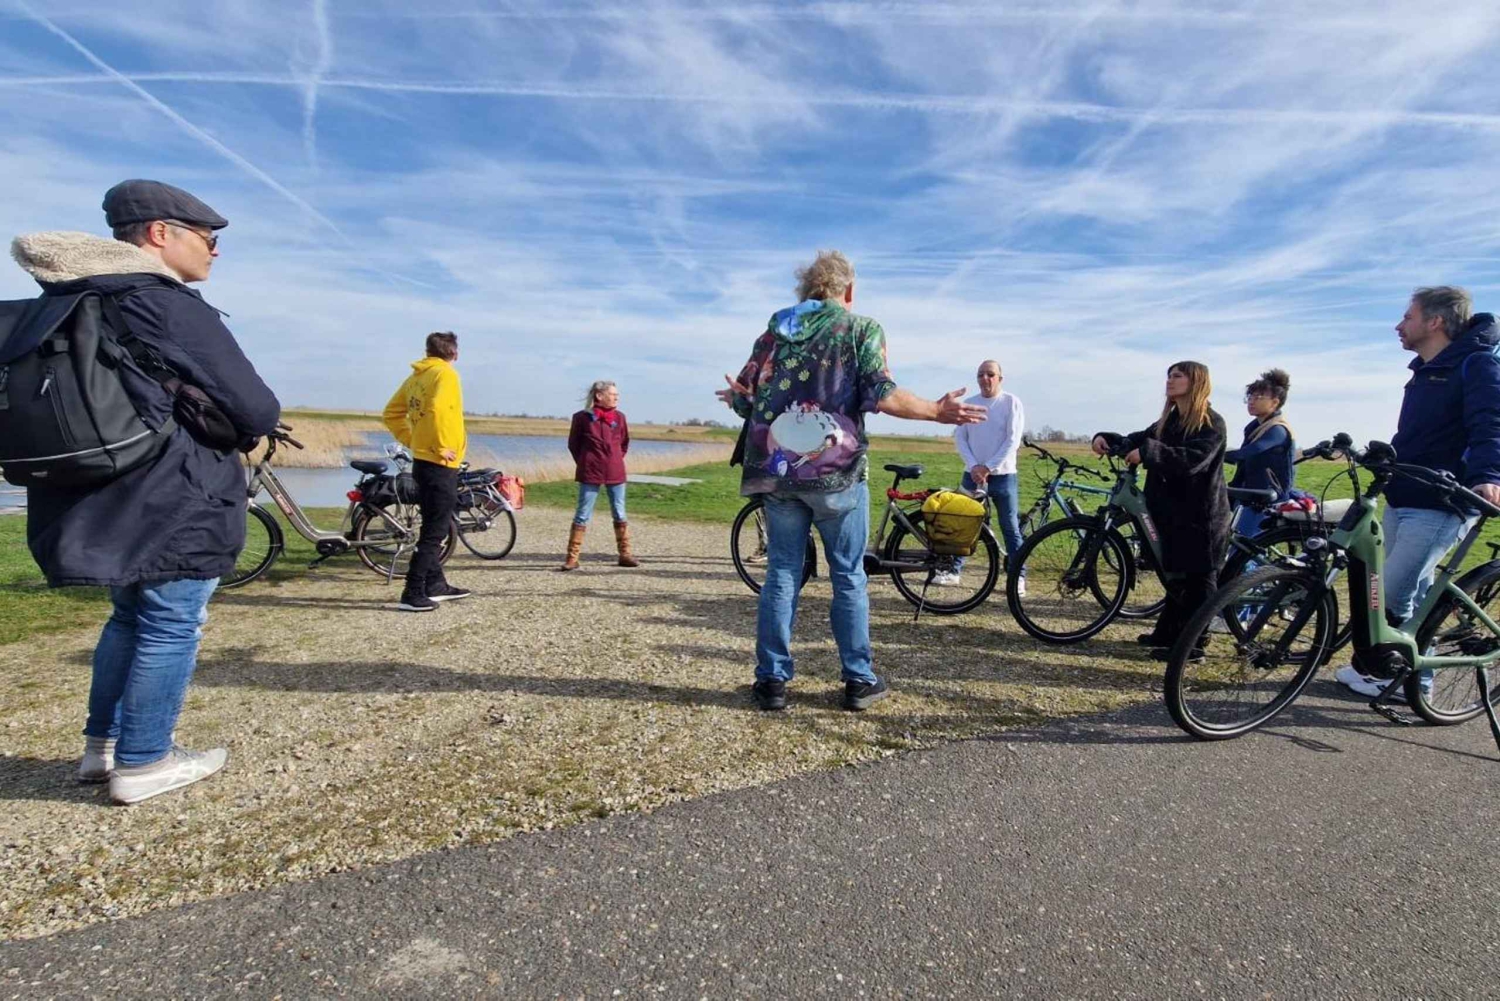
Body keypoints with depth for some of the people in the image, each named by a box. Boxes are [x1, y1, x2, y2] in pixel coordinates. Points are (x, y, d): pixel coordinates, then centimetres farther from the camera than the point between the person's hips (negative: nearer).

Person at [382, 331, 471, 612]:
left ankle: (436, 585, 28)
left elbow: (391, 414, 16)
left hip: (422, 460, 9)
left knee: (433, 527, 18)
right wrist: (441, 447, -20)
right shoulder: (445, 373, -11)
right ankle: (412, 594, -3)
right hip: (440, 463, -9)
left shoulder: (417, 376, 14)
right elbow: (436, 409, -29)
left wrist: (413, 441, 13)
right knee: (435, 531, -5)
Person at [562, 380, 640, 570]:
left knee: (620, 515, 9)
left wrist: (616, 460, 12)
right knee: (582, 515, 0)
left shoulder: (619, 417, 5)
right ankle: (572, 558, 4)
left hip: (615, 473, 3)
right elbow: (573, 444, 7)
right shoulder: (582, 417, -5)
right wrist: (584, 463, 5)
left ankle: (625, 554, 18)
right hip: (590, 473, -3)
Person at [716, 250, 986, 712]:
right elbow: (882, 395, -11)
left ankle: (772, 680, 12)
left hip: (777, 471, 3)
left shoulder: (776, 327, 12)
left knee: (782, 571, 10)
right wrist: (938, 411, 1)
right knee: (849, 576, 8)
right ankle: (859, 679, 16)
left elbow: (743, 399, 8)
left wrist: (734, 396, 31)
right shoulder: (862, 329, 3)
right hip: (836, 472, -2)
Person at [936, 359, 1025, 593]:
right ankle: (954, 570, 14)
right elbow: (959, 437, 3)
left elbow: (1013, 440, -8)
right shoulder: (968, 404, 7)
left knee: (1011, 529, 2)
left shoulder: (1011, 403, -2)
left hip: (1003, 476, -3)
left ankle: (1018, 577, 9)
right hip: (973, 475, 3)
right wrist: (974, 466, -11)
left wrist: (988, 467, -14)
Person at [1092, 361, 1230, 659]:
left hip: (1201, 515, -8)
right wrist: (1105, 438, -11)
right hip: (1173, 511, 8)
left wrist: (1148, 451, -34)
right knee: (1175, 575, 17)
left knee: (1198, 579, 0)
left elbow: (1192, 459, -27)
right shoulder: (1169, 421, 14)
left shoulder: (1212, 423, -11)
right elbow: (1137, 441, 7)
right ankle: (1166, 633, 27)